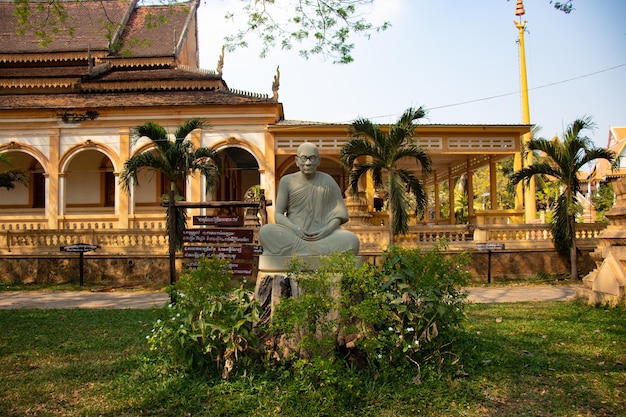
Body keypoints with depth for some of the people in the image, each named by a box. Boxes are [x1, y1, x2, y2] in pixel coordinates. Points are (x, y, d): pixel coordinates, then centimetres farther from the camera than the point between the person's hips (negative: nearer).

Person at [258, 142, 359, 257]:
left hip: (322, 234, 0)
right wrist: (294, 228, -17)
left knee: (352, 240, -28)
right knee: (265, 232, -29)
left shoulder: (327, 181, 5)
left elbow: (338, 214, 4)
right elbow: (278, 215, 2)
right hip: (292, 233, 1)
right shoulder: (287, 181, 4)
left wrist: (328, 229, -17)